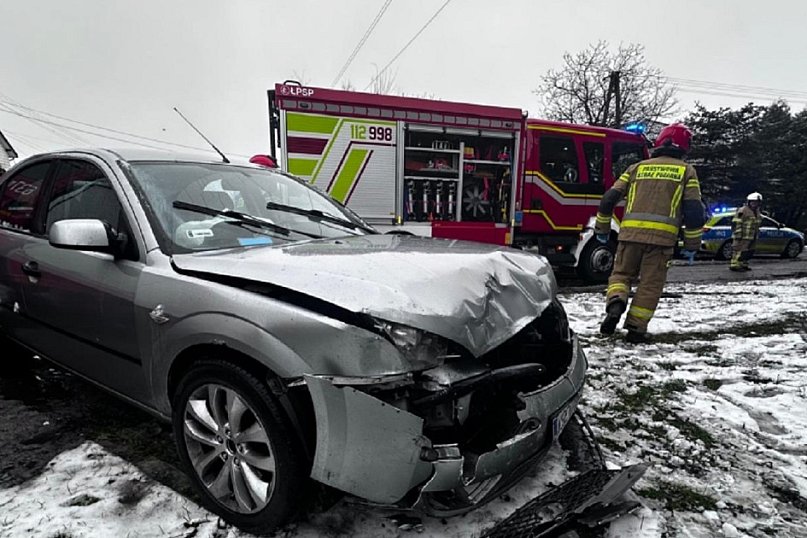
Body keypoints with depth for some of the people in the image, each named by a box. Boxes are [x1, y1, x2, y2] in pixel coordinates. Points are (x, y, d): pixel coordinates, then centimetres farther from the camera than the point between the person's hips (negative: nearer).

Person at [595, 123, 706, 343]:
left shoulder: (638, 167, 17)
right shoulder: (686, 171, 12)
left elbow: (609, 199, 11)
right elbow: (694, 211, 5)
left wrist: (602, 228, 21)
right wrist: (691, 245, 12)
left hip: (630, 232, 2)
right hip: (662, 236, -1)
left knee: (621, 273, 14)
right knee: (650, 284, 7)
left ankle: (615, 304, -14)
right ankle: (635, 328, 8)